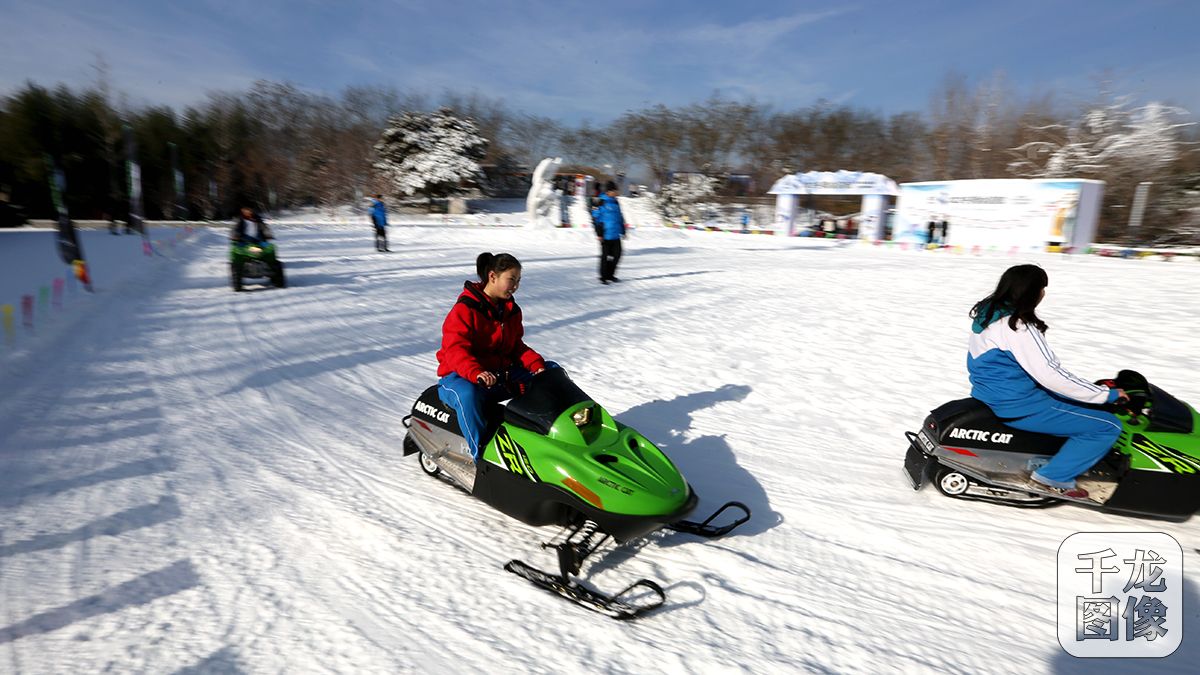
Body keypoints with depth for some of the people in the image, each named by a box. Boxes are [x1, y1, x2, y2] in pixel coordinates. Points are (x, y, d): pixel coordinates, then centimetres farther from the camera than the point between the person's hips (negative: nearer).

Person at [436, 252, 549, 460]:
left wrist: (536, 364, -7)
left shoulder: (511, 310, 10)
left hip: (501, 373, 7)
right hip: (460, 376, -7)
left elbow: (516, 346, 13)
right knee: (467, 395, -43)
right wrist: (476, 373, -44)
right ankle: (481, 457, -34)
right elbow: (455, 350, -24)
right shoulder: (465, 309, -14)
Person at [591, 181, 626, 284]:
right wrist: (599, 234, -12)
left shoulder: (616, 202, 12)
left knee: (617, 255, 6)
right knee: (605, 256, 2)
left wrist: (623, 231, 19)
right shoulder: (601, 202, -7)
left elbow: (620, 217, 21)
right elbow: (595, 218, -9)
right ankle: (603, 276, 15)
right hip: (606, 235, -6)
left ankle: (610, 274, 21)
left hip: (616, 235, 6)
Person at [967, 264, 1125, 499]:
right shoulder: (1018, 326, -23)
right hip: (1016, 406, -10)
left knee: (1079, 400, 27)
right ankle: (1052, 476, 1)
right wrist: (1106, 394, -11)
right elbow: (1050, 375, -23)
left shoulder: (989, 312, 6)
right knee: (1108, 426, -5)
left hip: (993, 393, 10)